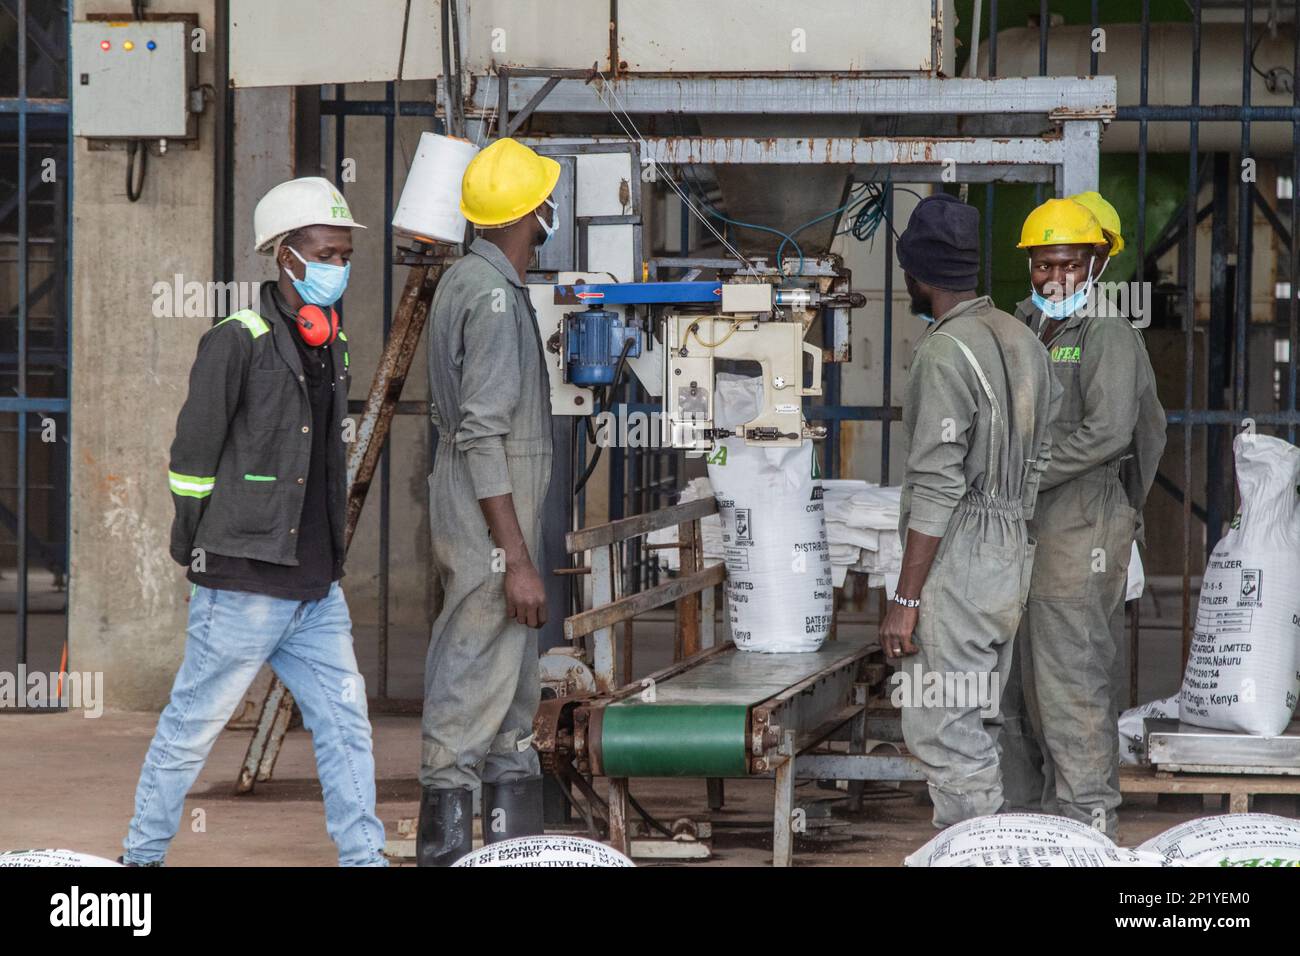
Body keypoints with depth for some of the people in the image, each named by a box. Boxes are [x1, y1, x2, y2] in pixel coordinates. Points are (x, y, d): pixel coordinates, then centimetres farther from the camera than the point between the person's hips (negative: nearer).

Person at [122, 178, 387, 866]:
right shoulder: (237, 343, -12)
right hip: (244, 587, -7)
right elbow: (192, 459, -10)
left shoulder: (332, 345, 13)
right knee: (193, 726, 3)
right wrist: (196, 553, -5)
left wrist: (328, 554, 17)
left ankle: (363, 856, 9)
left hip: (317, 588, 7)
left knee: (345, 723, 4)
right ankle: (142, 855, 16)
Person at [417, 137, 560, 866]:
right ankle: (447, 851, -6)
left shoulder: (471, 282, 13)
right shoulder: (494, 296, -18)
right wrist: (517, 559, -24)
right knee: (472, 695, -8)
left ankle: (515, 842, 19)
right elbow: (483, 437, -23)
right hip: (491, 527, -10)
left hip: (498, 519, 10)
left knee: (514, 696, 14)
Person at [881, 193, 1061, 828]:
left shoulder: (945, 353, -17)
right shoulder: (1022, 341, 11)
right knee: (970, 727, 14)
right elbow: (1041, 461, 15)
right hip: (1012, 560, 9)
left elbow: (936, 488, -20)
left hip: (955, 564, -9)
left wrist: (905, 600, -17)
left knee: (942, 733, -6)